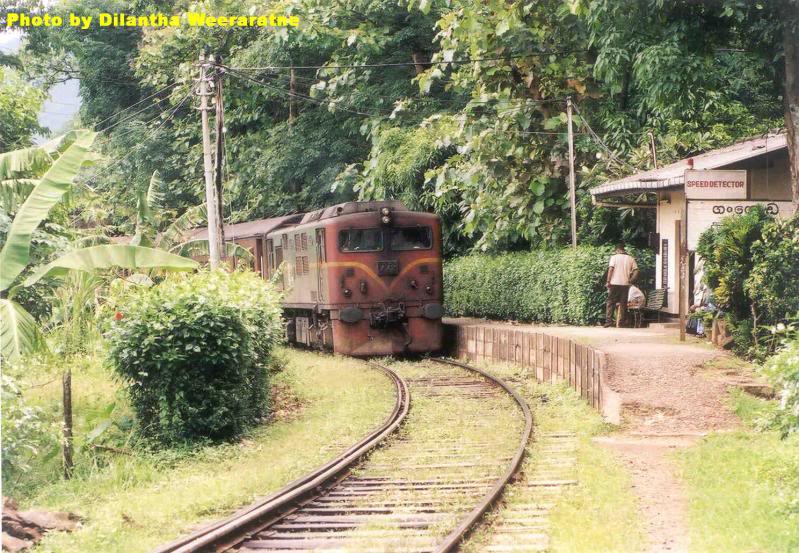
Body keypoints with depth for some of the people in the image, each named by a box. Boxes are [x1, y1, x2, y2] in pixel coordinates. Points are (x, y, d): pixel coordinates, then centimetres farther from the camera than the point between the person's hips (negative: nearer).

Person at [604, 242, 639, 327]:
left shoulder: (614, 257, -1)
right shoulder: (630, 258, 8)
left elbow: (610, 269, -10)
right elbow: (636, 270, 2)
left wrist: (608, 281, -8)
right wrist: (631, 280, 8)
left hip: (615, 283, -3)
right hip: (625, 284, 3)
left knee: (611, 302, 1)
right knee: (623, 304, 7)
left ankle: (609, 321, -10)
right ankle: (622, 322, 5)